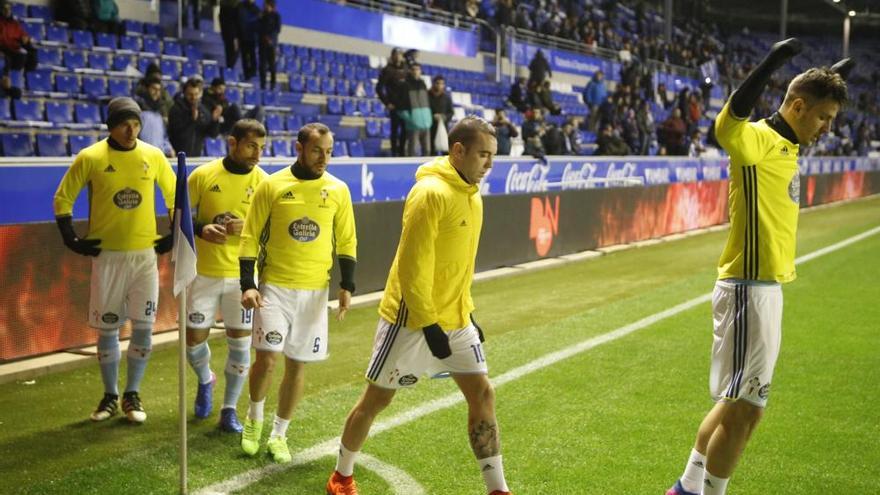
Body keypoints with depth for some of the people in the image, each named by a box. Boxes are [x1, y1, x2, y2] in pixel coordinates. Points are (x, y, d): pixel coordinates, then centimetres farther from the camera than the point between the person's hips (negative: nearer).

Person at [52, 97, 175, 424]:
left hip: (145, 254, 1)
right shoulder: (90, 158, -6)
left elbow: (174, 197, 13)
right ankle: (110, 396, 20)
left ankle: (132, 395, 15)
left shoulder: (154, 156, 0)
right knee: (107, 328, 6)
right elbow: (62, 200, 2)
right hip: (107, 255, -1)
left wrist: (174, 236, 7)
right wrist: (72, 240, -4)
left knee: (143, 327, -1)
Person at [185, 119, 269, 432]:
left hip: (242, 274, 0)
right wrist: (201, 229, -18)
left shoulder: (263, 181, -3)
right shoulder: (202, 175, -4)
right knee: (194, 339, 6)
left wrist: (247, 227, -19)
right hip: (204, 273, 0)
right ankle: (205, 380, 39)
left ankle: (229, 410, 15)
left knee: (240, 342, 0)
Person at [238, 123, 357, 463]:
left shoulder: (338, 190, 2)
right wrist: (248, 285, -10)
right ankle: (254, 419, 17)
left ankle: (278, 435, 23)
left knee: (297, 365, 7)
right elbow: (250, 237, -1)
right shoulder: (271, 186, -4)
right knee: (267, 358, -12)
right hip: (274, 286, -2)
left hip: (315, 291, 2)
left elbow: (346, 243, 8)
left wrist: (347, 286, -2)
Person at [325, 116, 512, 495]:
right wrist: (429, 323, -21)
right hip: (411, 318, -8)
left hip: (455, 319, 8)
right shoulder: (431, 193, -19)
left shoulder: (472, 195, 8)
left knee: (482, 393, 2)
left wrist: (467, 313, 17)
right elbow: (412, 266, -22)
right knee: (377, 397, 6)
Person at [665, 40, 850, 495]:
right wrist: (771, 63, -48)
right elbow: (727, 125, -39)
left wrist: (831, 78, 41)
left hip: (764, 287, 10)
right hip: (750, 288, -10)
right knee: (743, 408, -6)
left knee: (734, 403, 17)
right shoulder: (760, 138, -15)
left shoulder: (785, 144, 12)